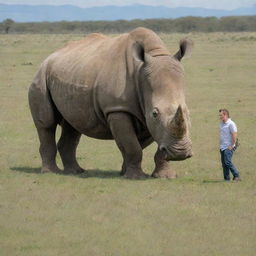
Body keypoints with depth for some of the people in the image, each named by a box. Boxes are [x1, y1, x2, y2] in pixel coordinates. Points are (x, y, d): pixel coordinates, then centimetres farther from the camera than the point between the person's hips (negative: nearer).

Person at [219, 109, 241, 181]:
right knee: (224, 163, 6)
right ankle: (226, 178, 12)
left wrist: (232, 146, -16)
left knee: (227, 162, -16)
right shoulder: (221, 124, 15)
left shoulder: (231, 124, -12)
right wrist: (220, 145, 16)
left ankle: (237, 176, -8)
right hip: (222, 147, 8)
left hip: (228, 147, -8)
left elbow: (234, 135, -15)